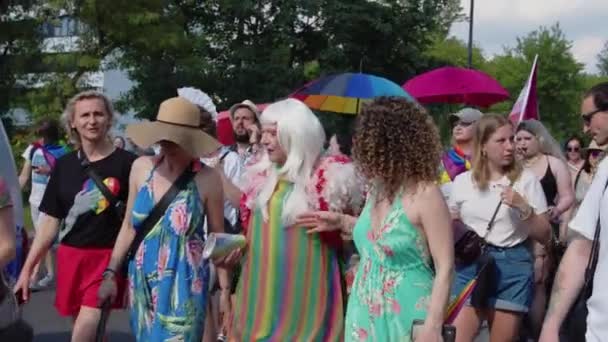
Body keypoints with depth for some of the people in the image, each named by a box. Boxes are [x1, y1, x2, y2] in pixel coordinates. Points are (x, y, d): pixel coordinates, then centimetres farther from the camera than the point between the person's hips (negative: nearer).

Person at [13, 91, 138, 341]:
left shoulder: (126, 163, -6)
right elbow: (50, 220, 11)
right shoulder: (64, 164, 7)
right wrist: (27, 269, 9)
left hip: (108, 258, -4)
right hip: (70, 257, 4)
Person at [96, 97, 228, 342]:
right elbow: (129, 227, 7)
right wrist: (111, 273, 6)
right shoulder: (141, 168, -1)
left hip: (184, 286, -4)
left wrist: (225, 289, -2)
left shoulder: (207, 179, -12)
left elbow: (218, 237, -3)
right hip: (142, 283, 4)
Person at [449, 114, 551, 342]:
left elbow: (545, 236, 1)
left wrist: (524, 208, -14)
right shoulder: (462, 181, 6)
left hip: (512, 267, -1)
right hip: (470, 265, 1)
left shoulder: (526, 179, 1)